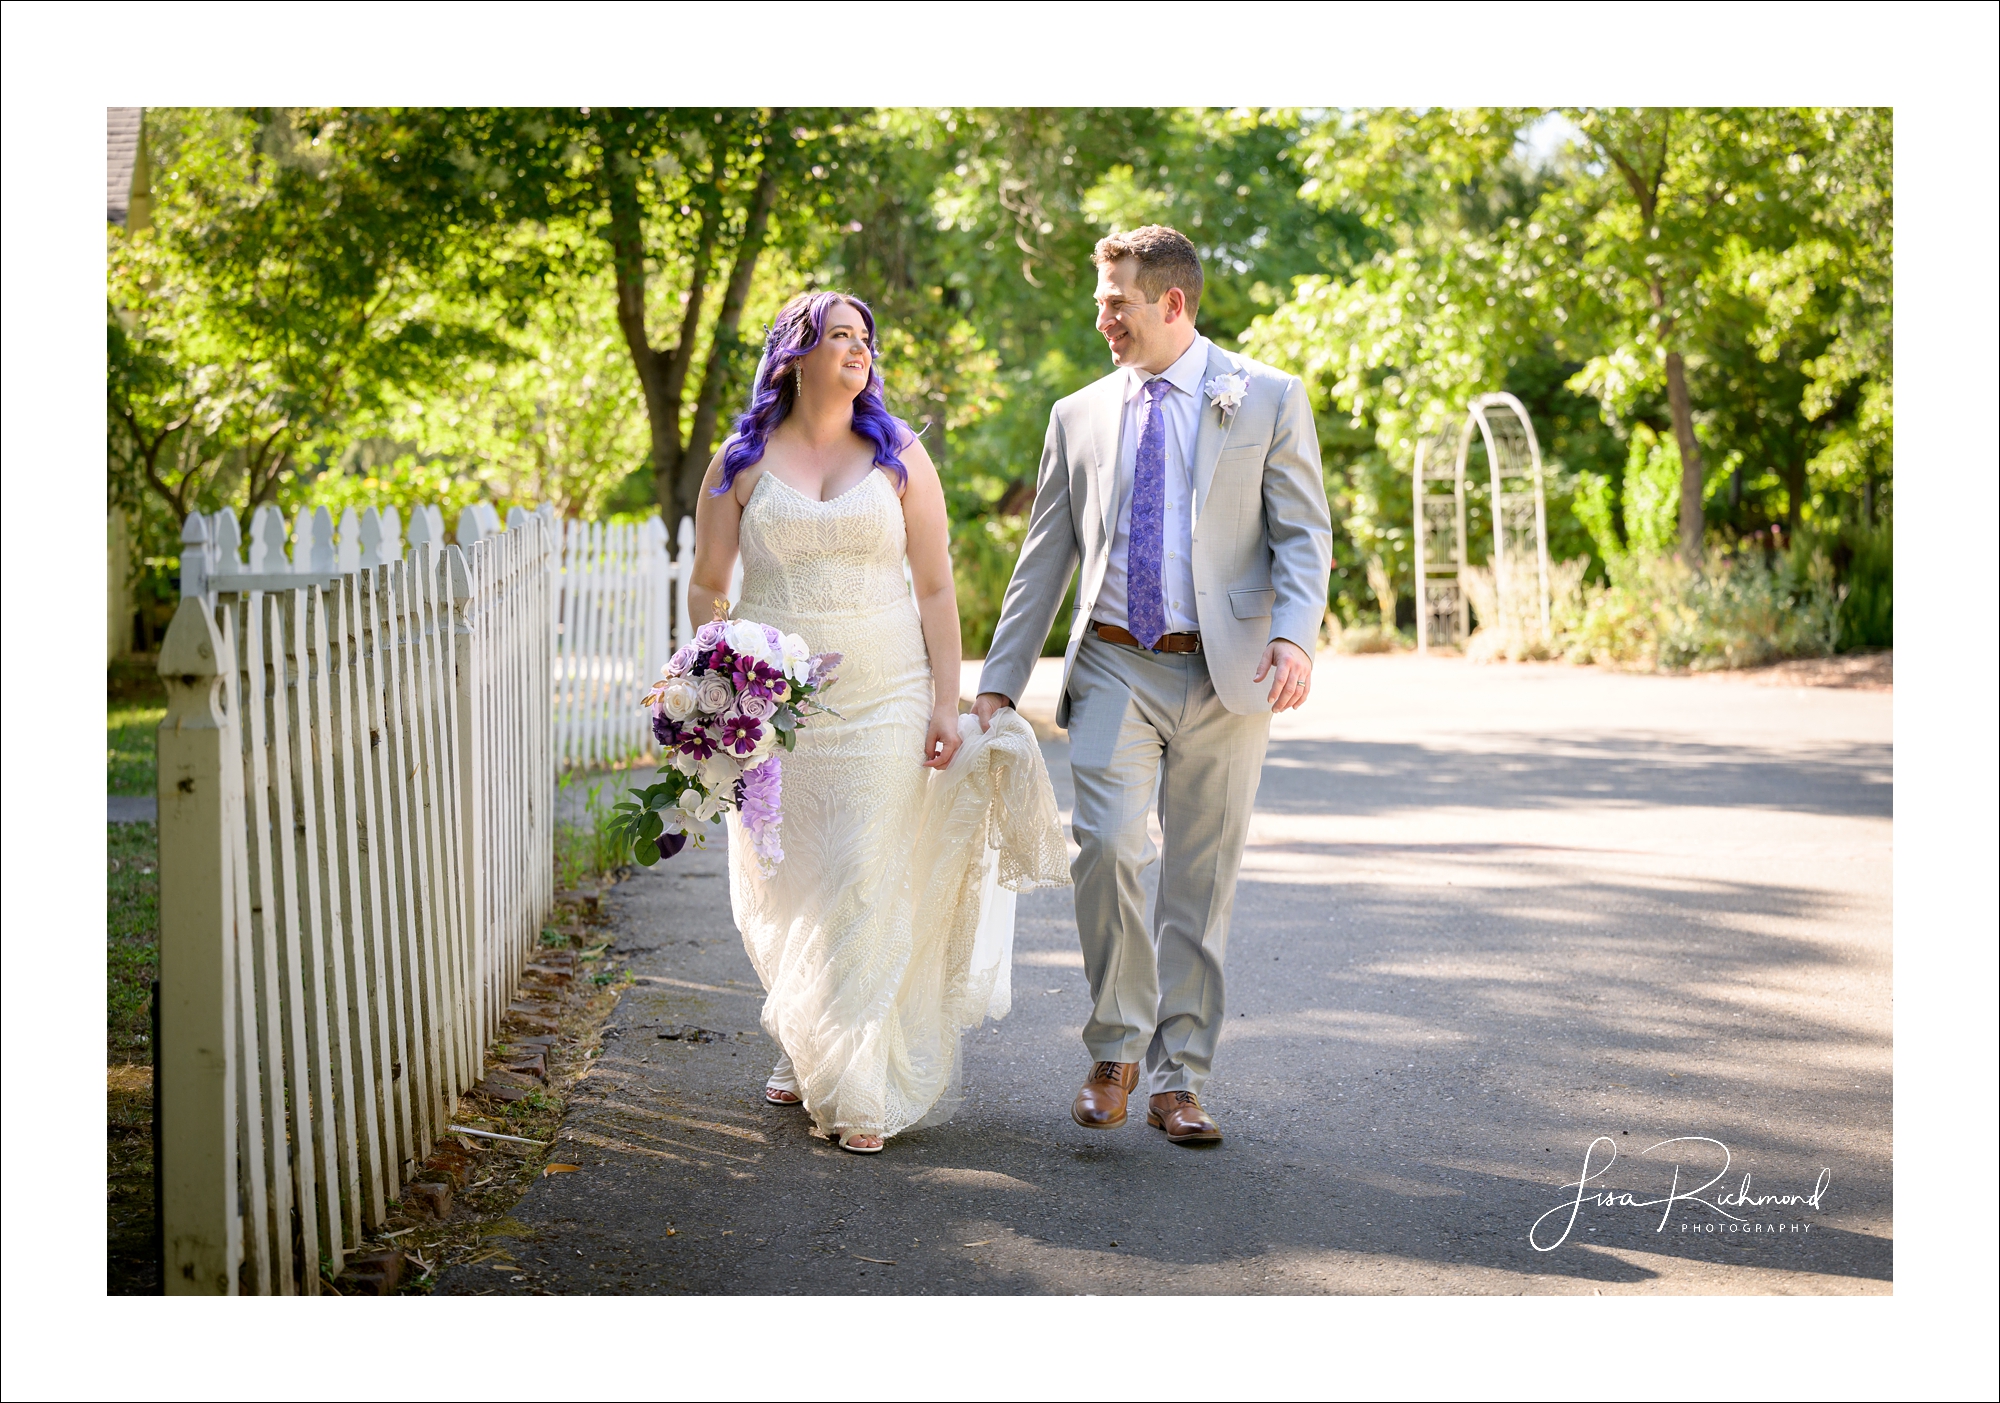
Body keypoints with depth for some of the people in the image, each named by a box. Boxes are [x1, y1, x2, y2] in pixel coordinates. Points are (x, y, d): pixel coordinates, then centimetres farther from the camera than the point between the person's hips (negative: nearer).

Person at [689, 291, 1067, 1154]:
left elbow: (934, 588, 3)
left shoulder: (899, 457, 5)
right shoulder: (742, 462, 5)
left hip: (884, 698, -1)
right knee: (781, 890, 7)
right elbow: (707, 586, 7)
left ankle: (862, 1094, -1)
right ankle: (803, 1054, 31)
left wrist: (946, 704, -4)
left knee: (868, 886, -7)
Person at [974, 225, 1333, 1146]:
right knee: (1105, 846, -17)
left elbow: (1303, 534, -2)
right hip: (1115, 666, 1)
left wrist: (1294, 635, -20)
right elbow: (1043, 560, 13)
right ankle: (1116, 1050, 2)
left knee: (1201, 880, 3)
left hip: (1224, 673, -1)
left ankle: (1177, 1080, 14)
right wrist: (999, 682, 9)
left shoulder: (1268, 401, 4)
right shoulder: (1079, 416, 12)